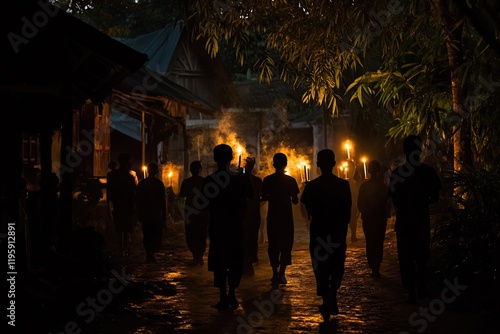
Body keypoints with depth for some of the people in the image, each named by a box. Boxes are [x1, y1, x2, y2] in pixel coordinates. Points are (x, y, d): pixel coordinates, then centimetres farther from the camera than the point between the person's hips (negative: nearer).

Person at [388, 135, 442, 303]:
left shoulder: (397, 172, -6)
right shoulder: (428, 171, -4)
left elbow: (394, 199, -2)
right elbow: (435, 197, -1)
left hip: (403, 220, -1)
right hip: (422, 219, 1)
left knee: (406, 258, 6)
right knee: (422, 256, 16)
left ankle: (411, 291, -1)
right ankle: (421, 289, 21)